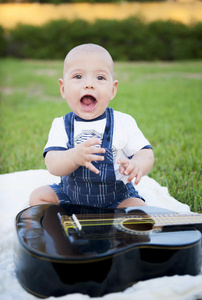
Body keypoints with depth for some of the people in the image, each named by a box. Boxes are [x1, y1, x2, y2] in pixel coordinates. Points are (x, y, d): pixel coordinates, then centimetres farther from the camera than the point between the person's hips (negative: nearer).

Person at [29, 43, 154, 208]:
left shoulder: (124, 122, -11)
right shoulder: (61, 125, -9)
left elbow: (146, 153, -11)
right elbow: (52, 165, -21)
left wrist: (137, 166, -36)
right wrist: (75, 156, -44)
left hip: (117, 197, -2)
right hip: (70, 194, 2)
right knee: (38, 196, -7)